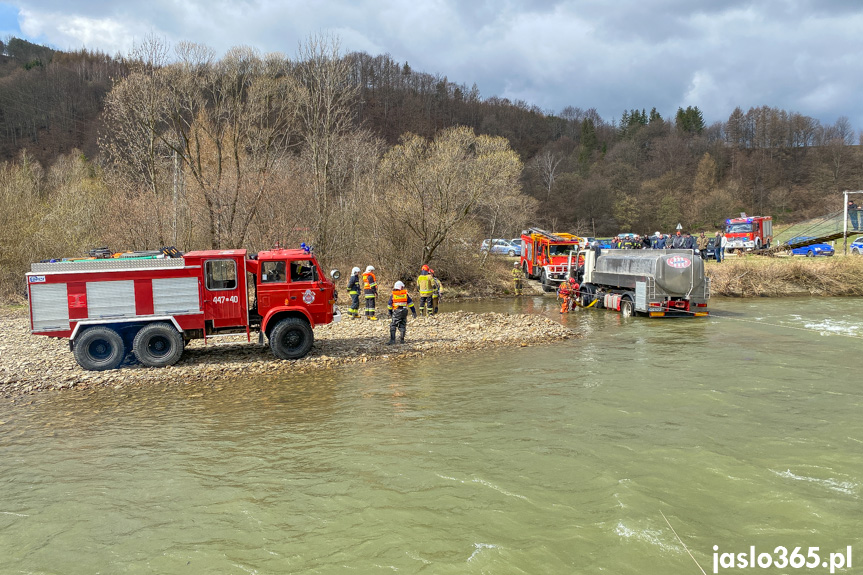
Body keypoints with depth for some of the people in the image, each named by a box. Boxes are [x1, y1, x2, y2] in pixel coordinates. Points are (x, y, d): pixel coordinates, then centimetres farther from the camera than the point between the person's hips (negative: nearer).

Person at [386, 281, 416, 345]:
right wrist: (414, 312, 9)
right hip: (404, 312, 2)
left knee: (393, 326, 0)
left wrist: (390, 313, 21)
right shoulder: (405, 294, 3)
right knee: (402, 326, 12)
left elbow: (389, 305, 7)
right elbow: (410, 303, 4)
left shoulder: (393, 295, 1)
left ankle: (392, 340, -10)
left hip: (396, 312, -2)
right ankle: (402, 339, 12)